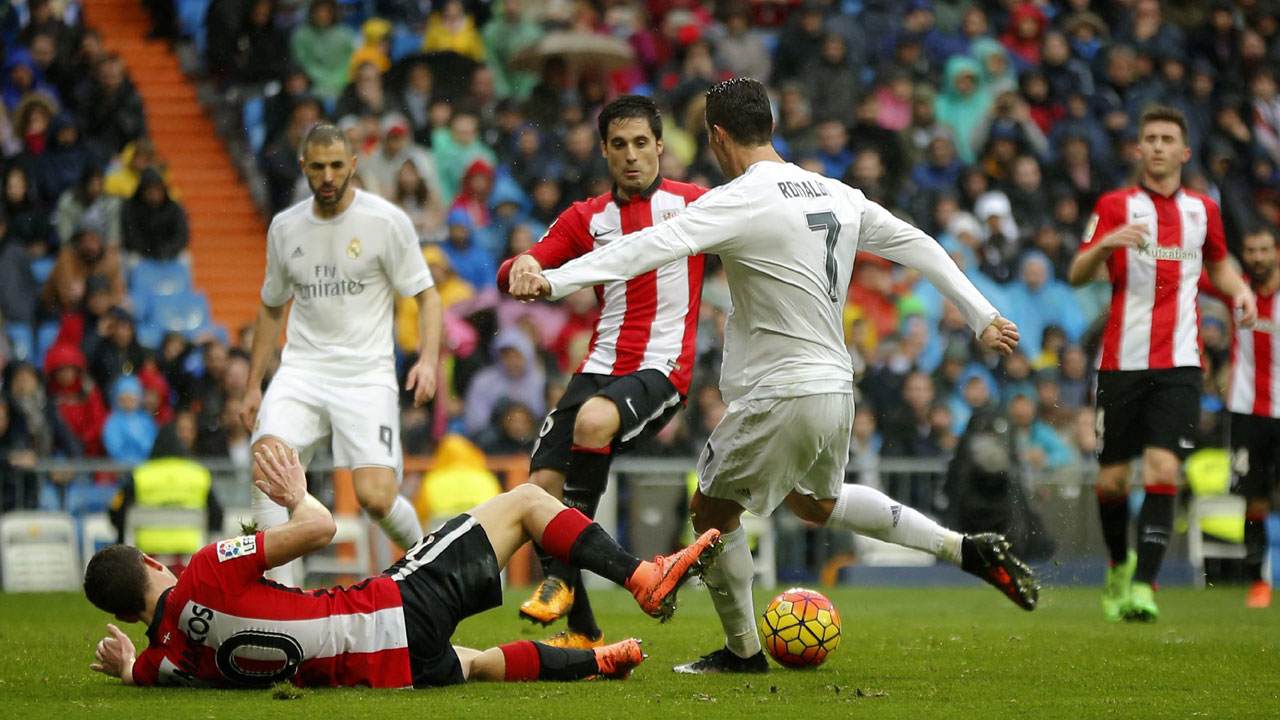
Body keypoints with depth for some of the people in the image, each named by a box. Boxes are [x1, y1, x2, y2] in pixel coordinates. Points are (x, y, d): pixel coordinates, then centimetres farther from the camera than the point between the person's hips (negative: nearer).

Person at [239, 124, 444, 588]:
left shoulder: (386, 221, -3)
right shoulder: (285, 227, 9)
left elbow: (426, 295, 1)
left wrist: (428, 358, -16)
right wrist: (253, 386, 17)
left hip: (366, 375, -3)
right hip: (301, 370, 3)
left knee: (375, 497, -17)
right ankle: (281, 587, -20)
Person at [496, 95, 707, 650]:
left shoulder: (693, 204, 6)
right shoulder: (586, 218, 14)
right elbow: (513, 274, 5)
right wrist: (522, 267, -18)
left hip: (662, 369, -5)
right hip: (599, 368, 5)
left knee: (593, 421, -36)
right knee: (539, 490, -10)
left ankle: (563, 577, -25)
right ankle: (582, 633, 5)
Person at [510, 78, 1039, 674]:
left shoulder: (740, 201, -15)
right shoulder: (838, 196, 8)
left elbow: (653, 246, -26)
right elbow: (918, 246, 14)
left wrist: (555, 282, -32)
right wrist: (982, 318, 23)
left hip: (781, 396, -8)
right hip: (835, 385, 8)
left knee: (711, 511, 11)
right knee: (815, 503, 31)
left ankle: (742, 651, 19)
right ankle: (966, 550, 25)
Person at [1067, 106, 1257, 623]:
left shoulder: (1203, 210, 11)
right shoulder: (1116, 206, 3)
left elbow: (1217, 265, 28)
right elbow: (1077, 275, -5)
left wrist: (1240, 289, 6)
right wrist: (1105, 244, -25)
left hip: (1178, 365, 1)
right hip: (1122, 361, 0)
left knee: (1162, 471, -15)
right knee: (1112, 479, 3)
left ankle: (1143, 586, -16)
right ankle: (1120, 563, 29)